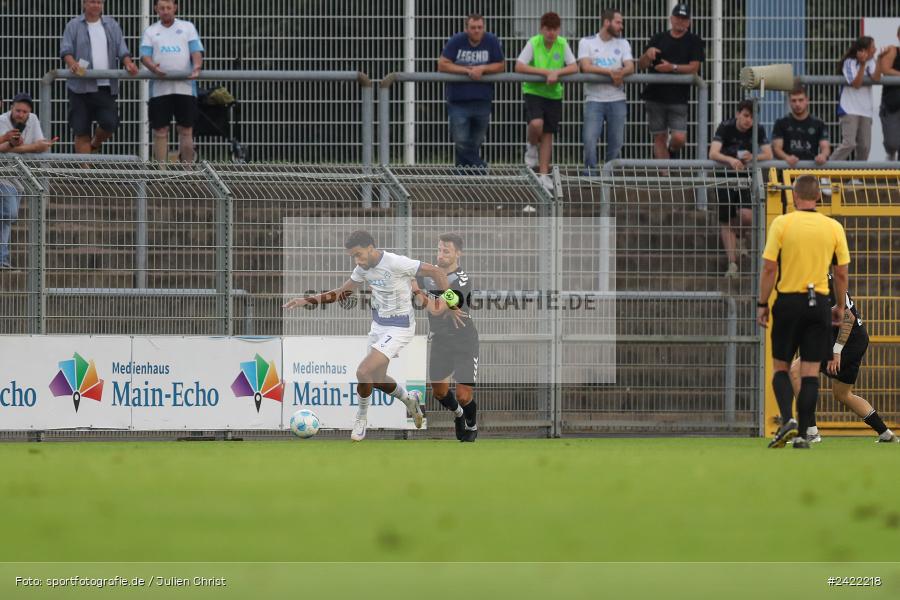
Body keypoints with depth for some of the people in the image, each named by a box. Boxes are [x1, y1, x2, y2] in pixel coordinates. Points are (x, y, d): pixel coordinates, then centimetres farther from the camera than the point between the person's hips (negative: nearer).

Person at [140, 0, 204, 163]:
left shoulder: (187, 27, 13)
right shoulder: (150, 31, 13)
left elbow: (196, 51, 3)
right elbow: (145, 55, 2)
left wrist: (197, 67, -18)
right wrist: (153, 67, -21)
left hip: (185, 87, 0)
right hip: (160, 88, 0)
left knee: (186, 130, 1)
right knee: (160, 131, 0)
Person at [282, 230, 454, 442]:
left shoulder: (395, 263, -24)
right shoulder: (364, 268, -2)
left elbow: (436, 272, -18)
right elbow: (342, 293, 12)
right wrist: (307, 300, 2)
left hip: (399, 327, -8)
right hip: (379, 324, 8)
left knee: (363, 372, -17)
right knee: (377, 379, 16)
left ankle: (362, 417, 8)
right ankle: (410, 400, 43)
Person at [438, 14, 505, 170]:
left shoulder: (491, 41, -2)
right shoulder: (456, 41, -6)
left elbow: (500, 66, 2)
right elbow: (442, 65, -10)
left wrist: (482, 69, -16)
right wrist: (468, 70, -16)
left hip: (482, 100, 2)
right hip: (458, 100, -2)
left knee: (476, 141, 8)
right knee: (461, 141, -5)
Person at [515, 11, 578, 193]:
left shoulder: (562, 44, -4)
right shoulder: (533, 43, -12)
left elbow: (574, 67, -6)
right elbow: (519, 67, -19)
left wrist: (556, 72, -23)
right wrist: (546, 72, -22)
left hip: (554, 94, 3)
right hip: (533, 91, -3)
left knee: (548, 134, 6)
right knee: (536, 124, -27)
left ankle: (544, 174, 14)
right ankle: (532, 147, 7)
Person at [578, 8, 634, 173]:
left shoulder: (623, 44, 13)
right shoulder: (587, 42, 3)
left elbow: (630, 67, -1)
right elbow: (586, 67, -12)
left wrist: (621, 73, -24)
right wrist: (611, 71, -18)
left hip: (617, 100, 3)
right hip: (594, 99, -3)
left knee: (616, 142, 3)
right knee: (590, 139, -14)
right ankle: (591, 175, -6)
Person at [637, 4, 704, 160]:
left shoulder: (694, 41, 3)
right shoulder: (659, 39, 10)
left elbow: (694, 68, -7)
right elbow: (642, 65, 8)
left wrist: (672, 67, -20)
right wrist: (648, 54, -14)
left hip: (679, 98, -3)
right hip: (655, 96, 3)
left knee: (679, 139, -10)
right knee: (659, 137, 3)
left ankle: (672, 152, 24)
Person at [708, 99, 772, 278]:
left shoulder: (758, 131, -4)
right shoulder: (725, 128, -12)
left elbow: (768, 154, -10)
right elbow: (713, 153, -23)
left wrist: (753, 157, -31)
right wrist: (731, 160, -43)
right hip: (725, 176, -1)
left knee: (746, 215, -21)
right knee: (725, 222, 0)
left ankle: (741, 237, 13)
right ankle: (732, 264, 5)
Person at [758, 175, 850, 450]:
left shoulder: (781, 223, -6)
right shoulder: (834, 228, 1)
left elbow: (769, 268, -7)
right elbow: (841, 273, 4)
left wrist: (762, 304, 1)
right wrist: (840, 306, 17)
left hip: (788, 303, -1)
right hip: (819, 303, 1)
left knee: (780, 368, 10)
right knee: (810, 372, 3)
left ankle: (787, 419, -12)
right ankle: (802, 434, 0)